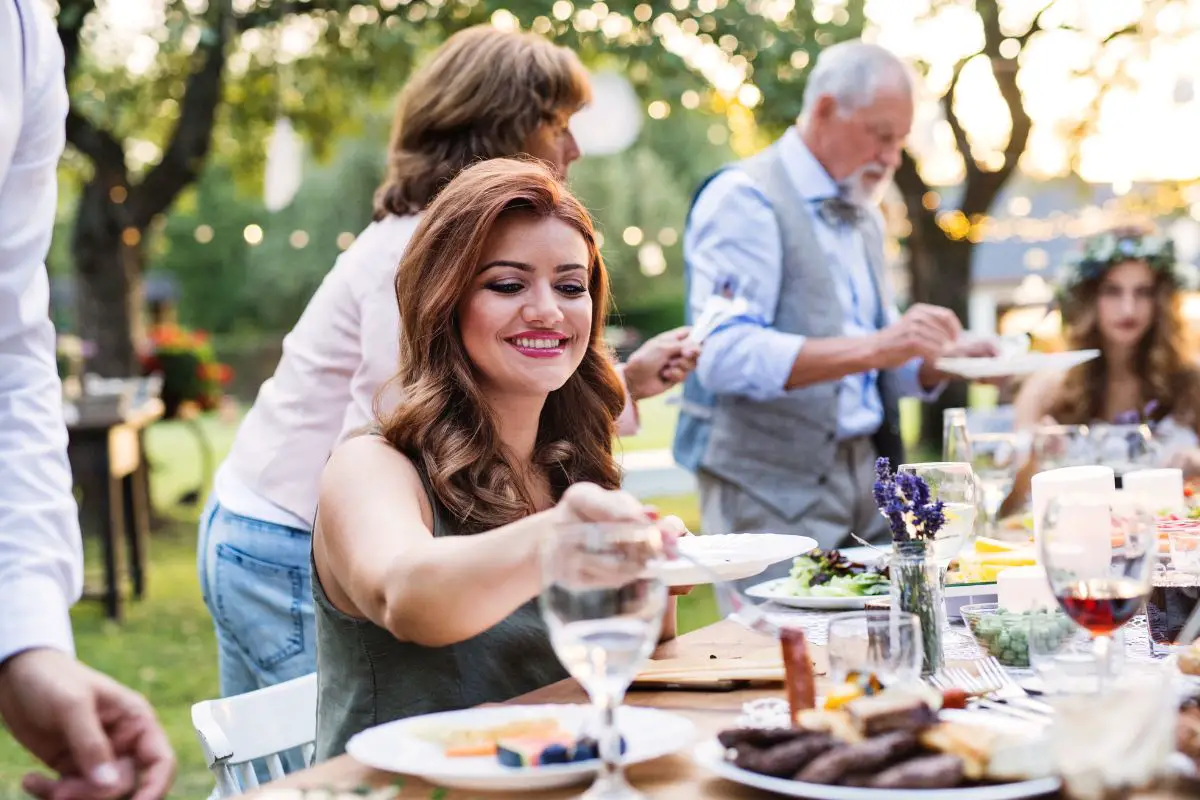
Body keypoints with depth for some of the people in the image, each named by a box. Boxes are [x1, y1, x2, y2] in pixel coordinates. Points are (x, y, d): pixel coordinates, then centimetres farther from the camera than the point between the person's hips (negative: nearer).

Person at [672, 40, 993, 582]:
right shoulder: (744, 200, -9)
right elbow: (725, 356, -22)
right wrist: (872, 348, -28)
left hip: (866, 478, 8)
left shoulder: (864, 216, 17)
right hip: (773, 491, -7)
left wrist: (940, 359, 1)